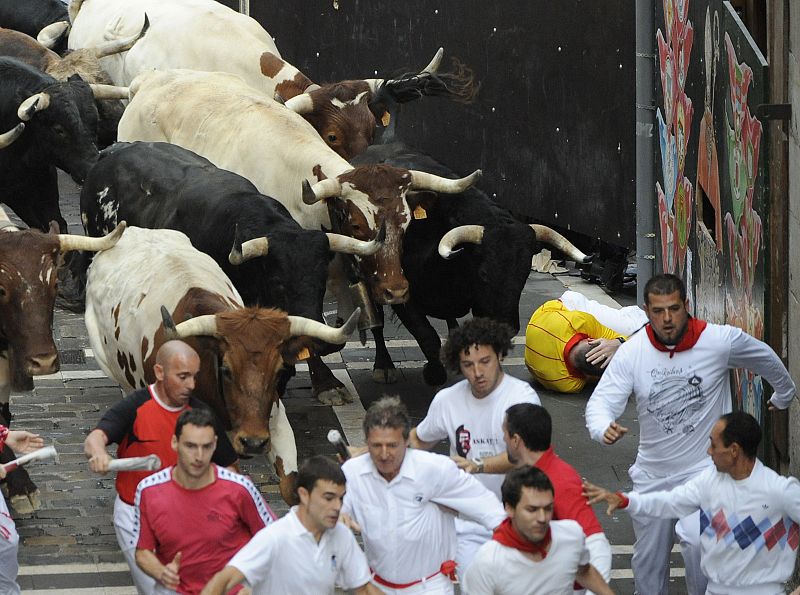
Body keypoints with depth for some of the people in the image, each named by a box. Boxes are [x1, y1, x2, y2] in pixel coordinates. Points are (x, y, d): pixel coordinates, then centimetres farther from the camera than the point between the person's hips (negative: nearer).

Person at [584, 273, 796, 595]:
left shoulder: (722, 341, -15)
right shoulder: (632, 352, -11)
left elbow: (766, 361, 5)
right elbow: (601, 401, -17)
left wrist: (784, 394, 24)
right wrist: (604, 428, -41)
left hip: (704, 469, -4)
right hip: (652, 474, 4)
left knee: (697, 540, -29)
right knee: (648, 563, 17)